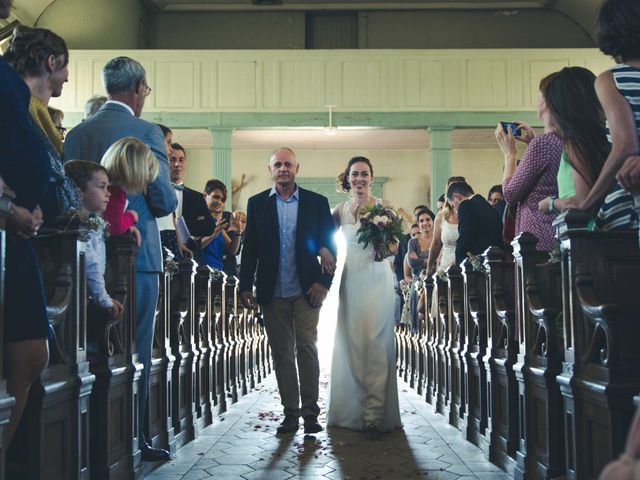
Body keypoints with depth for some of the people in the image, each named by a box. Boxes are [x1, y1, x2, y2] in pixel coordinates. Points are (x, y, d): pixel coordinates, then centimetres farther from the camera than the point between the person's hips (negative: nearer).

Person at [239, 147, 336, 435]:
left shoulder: (316, 202, 4)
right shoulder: (257, 203, 6)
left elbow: (330, 244, 3)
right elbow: (250, 248, 5)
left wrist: (324, 281, -7)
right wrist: (245, 286, 0)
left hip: (306, 291, -1)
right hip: (273, 293, 1)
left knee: (307, 350, -2)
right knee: (282, 354, 6)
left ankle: (310, 412, 6)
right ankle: (290, 412, 13)